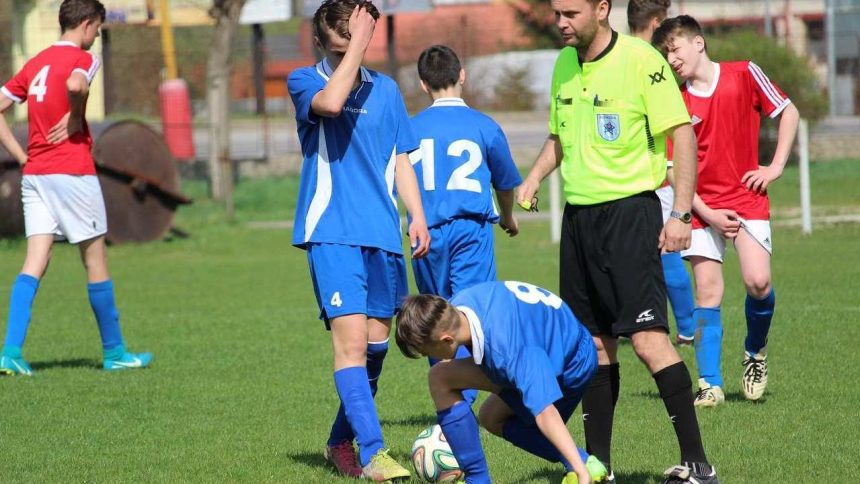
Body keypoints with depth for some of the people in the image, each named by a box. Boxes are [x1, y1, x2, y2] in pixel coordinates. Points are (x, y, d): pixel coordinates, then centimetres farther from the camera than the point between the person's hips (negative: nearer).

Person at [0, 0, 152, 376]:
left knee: (35, 263, 1)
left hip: (34, 173, 6)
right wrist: (76, 118, -13)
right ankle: (114, 353, 14)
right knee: (95, 261, 5)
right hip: (72, 172, -6)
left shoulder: (35, 63, 15)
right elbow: (75, 84, -31)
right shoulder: (82, 59, -7)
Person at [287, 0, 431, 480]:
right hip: (332, 233, -5)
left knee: (376, 341, 10)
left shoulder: (386, 90, 12)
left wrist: (417, 216, 6)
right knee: (351, 339, -15)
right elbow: (330, 102, -23)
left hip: (382, 234, 5)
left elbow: (401, 160, 17)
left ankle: (342, 441, 28)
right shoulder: (304, 81, 0)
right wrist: (356, 45, -16)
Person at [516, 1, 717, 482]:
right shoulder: (564, 64, 10)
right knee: (593, 342, 9)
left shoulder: (641, 60, -11)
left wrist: (681, 214, -16)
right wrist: (533, 179, 6)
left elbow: (683, 134, -11)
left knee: (647, 337, -13)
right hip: (578, 214, 7)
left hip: (629, 210, -7)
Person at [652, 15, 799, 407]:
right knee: (707, 290, -5)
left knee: (757, 282, -14)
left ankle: (755, 352, 16)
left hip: (747, 198, -1)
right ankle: (710, 385, -2)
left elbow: (788, 113, 7)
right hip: (702, 206, 1)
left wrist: (776, 167, -1)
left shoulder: (744, 75, -3)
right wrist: (707, 213, -10)